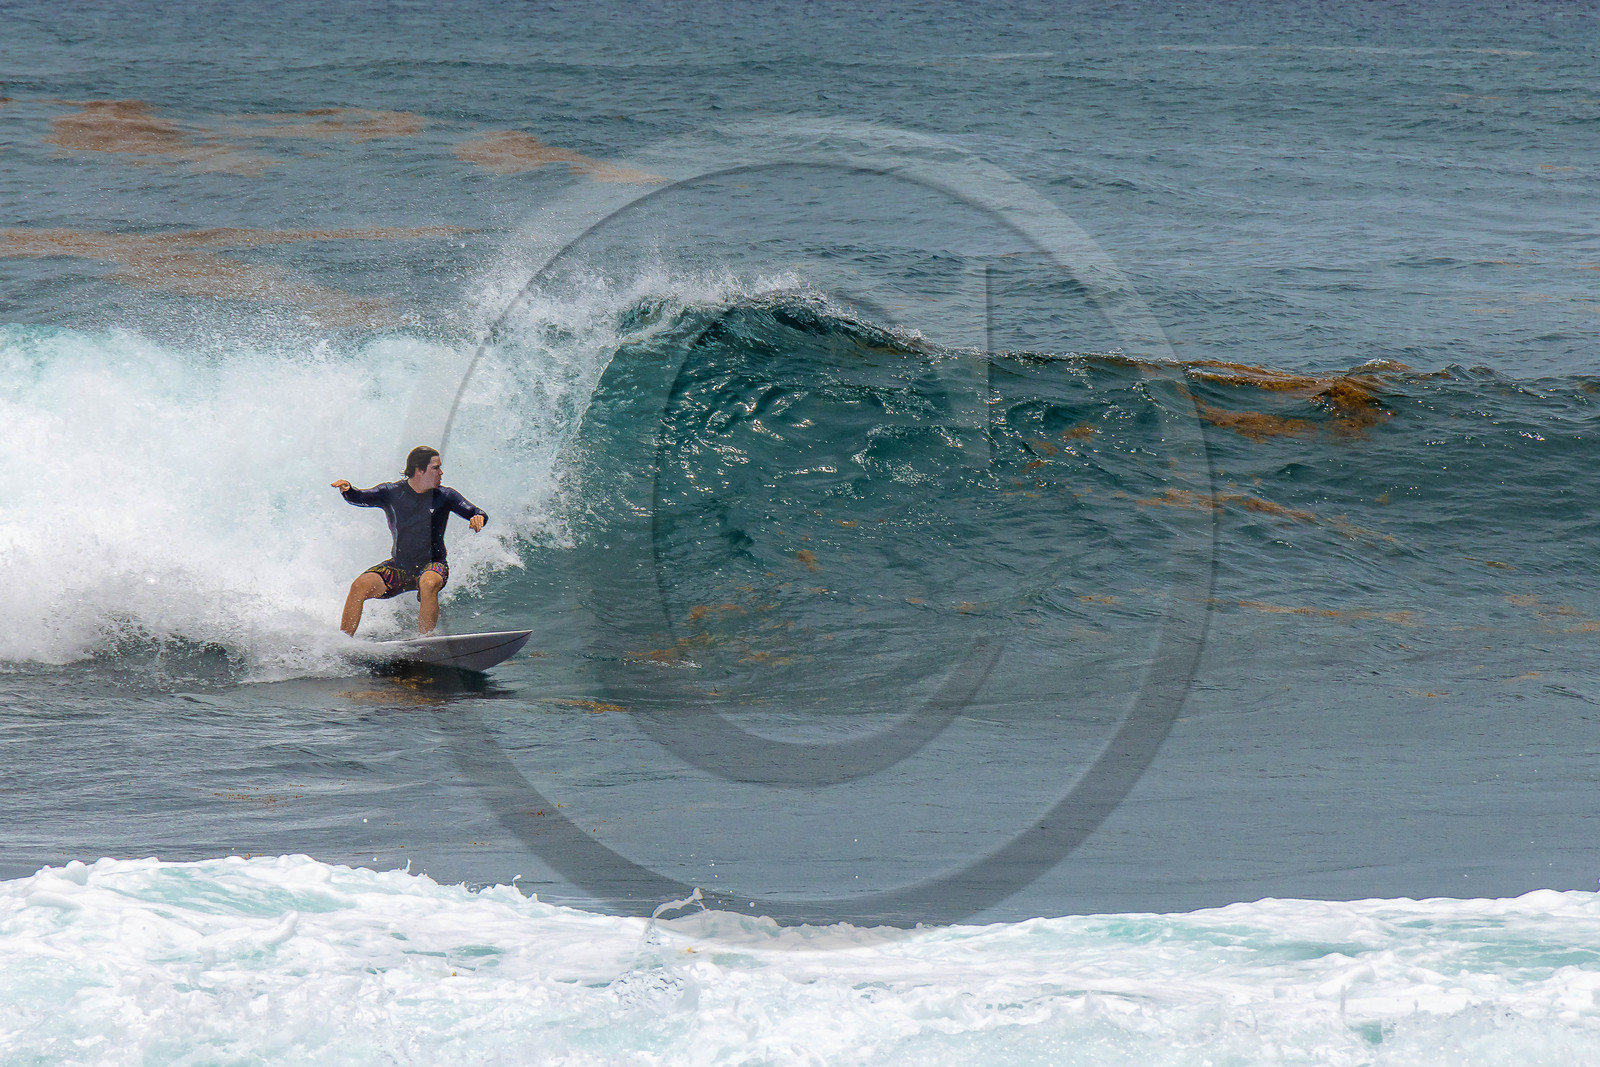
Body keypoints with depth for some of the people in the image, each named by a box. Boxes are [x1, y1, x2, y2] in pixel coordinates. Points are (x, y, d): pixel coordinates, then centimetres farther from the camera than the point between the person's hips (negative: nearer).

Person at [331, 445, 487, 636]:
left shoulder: (444, 496, -2)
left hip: (432, 565, -2)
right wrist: (346, 490, -35)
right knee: (360, 586, -19)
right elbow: (361, 498, -12)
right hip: (398, 567, 2)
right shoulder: (391, 493, -1)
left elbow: (478, 513, -6)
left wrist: (478, 517, -31)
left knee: (428, 584, -37)